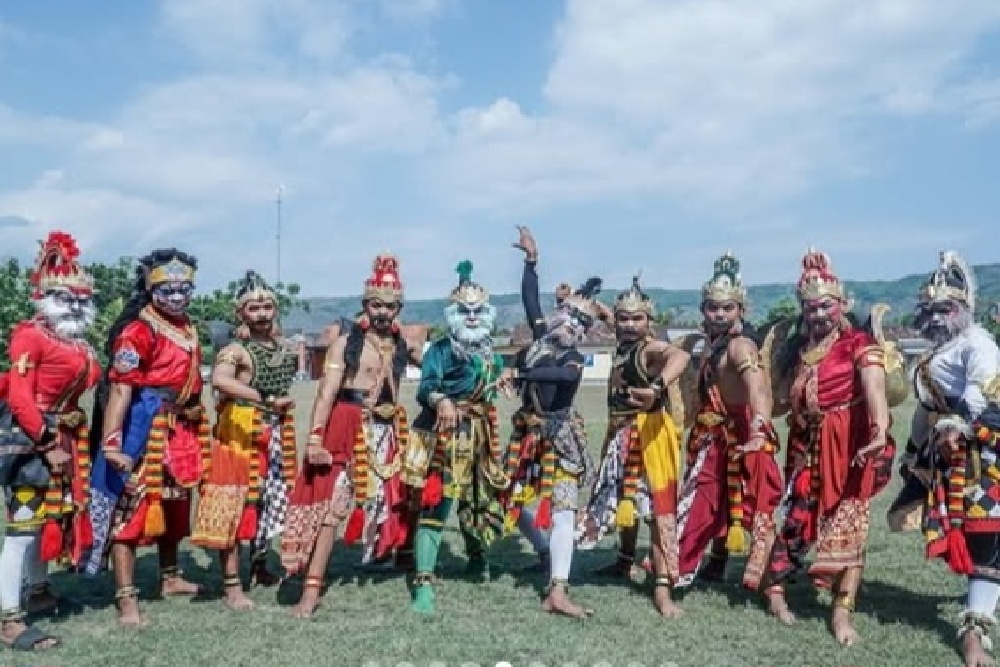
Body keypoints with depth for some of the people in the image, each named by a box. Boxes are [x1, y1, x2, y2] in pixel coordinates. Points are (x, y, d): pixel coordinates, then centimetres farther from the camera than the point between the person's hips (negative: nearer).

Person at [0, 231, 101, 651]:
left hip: (64, 437, 8)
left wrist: (69, 439, 11)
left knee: (53, 515, 19)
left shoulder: (78, 343, 12)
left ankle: (38, 591, 38)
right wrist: (48, 443, -19)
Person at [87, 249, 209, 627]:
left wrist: (196, 420, 23)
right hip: (143, 424, -9)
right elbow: (120, 387, -24)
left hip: (178, 425, 9)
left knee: (174, 503, 20)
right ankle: (127, 599, -2)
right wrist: (111, 441, -31)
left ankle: (170, 578, 37)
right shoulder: (138, 329, -16)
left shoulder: (186, 327, 10)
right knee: (132, 504, -5)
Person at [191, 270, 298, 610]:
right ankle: (232, 586, 1)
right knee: (235, 507, -4)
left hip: (276, 435, 7)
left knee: (271, 501, 15)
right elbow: (219, 381, -33)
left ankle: (260, 566, 34)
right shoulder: (236, 350, -14)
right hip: (240, 434, -7)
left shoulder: (286, 348, 8)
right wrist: (265, 400, -36)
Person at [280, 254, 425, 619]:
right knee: (330, 505, -5)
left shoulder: (405, 344, 8)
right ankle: (312, 589, -1)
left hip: (388, 431, 4)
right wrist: (315, 438, -18)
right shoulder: (345, 342, -4)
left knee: (391, 501, 15)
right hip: (346, 428, -4)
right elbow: (326, 393, -9)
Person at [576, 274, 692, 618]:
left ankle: (662, 588, -2)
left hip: (649, 433, -8)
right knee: (622, 502, 19)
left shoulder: (651, 349, -15)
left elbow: (681, 356, -41)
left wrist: (657, 386, -54)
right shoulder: (621, 350, 11)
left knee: (658, 508, -6)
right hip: (620, 435, 9)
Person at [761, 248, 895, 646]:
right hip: (807, 449, 5)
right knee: (793, 520, 9)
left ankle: (842, 612, 6)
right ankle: (774, 589, 24)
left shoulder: (859, 343, -8)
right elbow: (789, 400, 16)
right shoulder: (797, 348, 10)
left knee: (848, 526, -1)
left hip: (848, 448, -4)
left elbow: (874, 388, -25)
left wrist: (880, 434, -41)